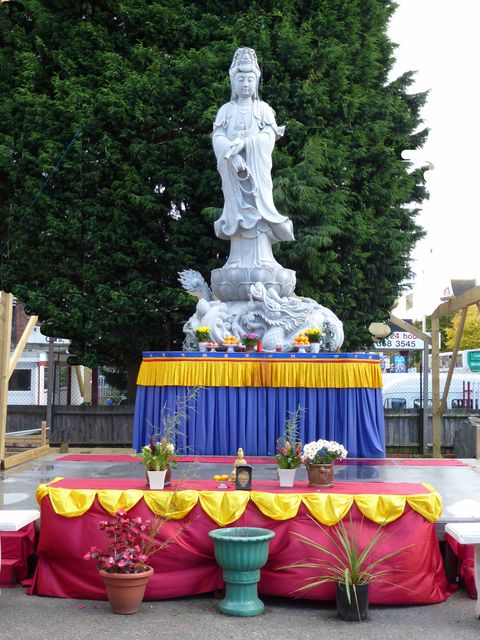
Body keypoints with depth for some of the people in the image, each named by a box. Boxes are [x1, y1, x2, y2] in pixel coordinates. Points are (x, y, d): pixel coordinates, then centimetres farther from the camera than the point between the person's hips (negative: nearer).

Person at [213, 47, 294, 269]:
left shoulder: (263, 108, 18)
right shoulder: (226, 109, 20)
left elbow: (268, 137, 0)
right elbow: (218, 137, 3)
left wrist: (243, 143, -18)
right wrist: (233, 155, -20)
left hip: (257, 167, -1)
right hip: (232, 167, 1)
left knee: (258, 209, -21)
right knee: (238, 211, -16)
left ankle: (261, 260, -25)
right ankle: (239, 261, -17)